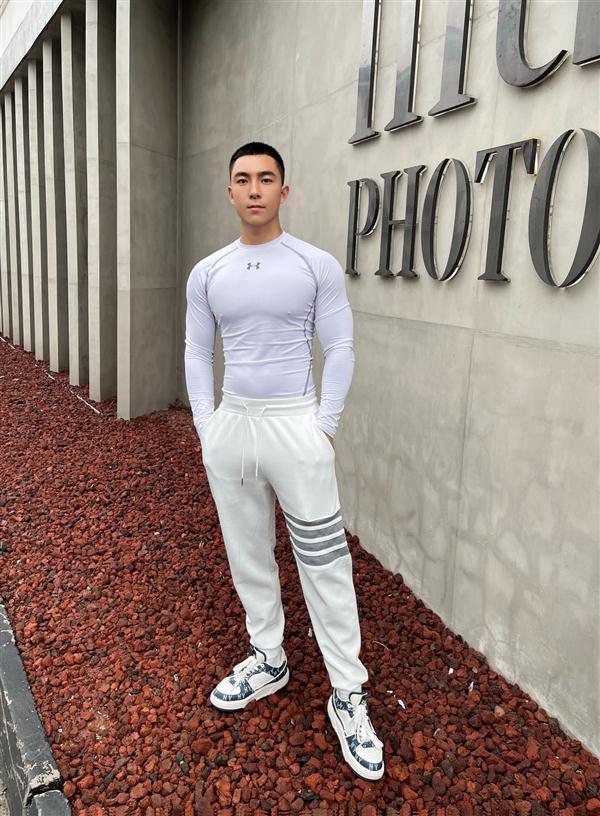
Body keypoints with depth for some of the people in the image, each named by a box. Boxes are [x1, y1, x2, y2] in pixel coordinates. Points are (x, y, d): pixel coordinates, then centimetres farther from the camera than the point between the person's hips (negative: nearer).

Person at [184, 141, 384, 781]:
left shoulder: (318, 266, -3)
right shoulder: (207, 273, 7)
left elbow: (340, 348, -2)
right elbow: (197, 353, 10)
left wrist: (325, 426, -7)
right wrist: (206, 426, 3)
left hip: (295, 425, -4)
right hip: (229, 425, 4)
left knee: (323, 560, 0)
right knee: (247, 552, 14)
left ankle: (348, 694, 15)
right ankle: (268, 660, 35)